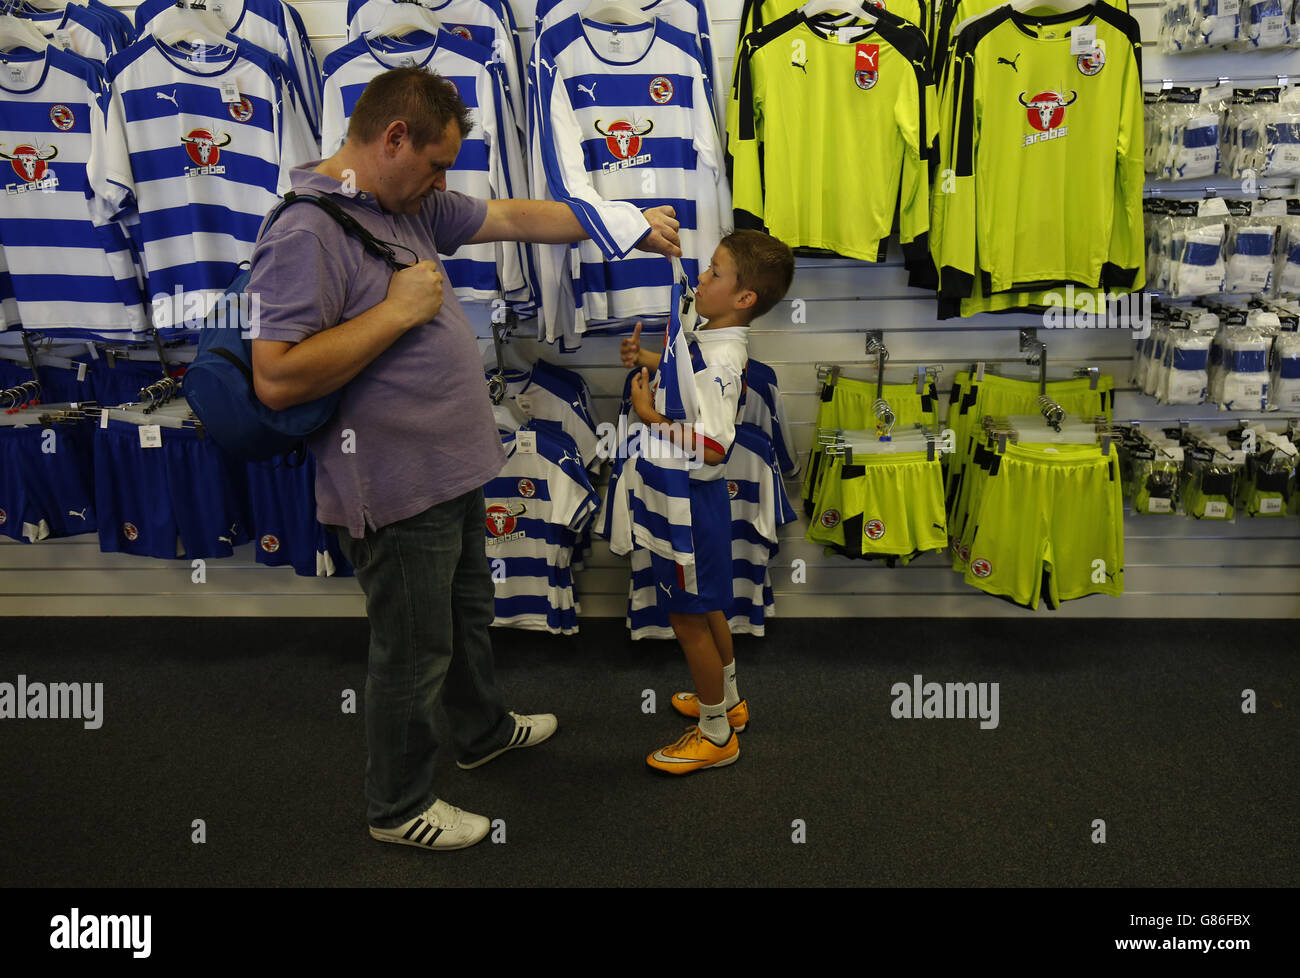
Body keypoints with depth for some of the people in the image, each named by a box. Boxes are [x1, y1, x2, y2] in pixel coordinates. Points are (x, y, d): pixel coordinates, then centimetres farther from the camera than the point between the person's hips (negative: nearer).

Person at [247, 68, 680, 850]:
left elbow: (516, 218, 15)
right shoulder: (307, 233, -21)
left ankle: (484, 730, 51)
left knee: (468, 616, 27)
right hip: (399, 493, -9)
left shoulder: (413, 205, 7)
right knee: (415, 653, 7)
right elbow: (278, 380, -28)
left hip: (454, 471, 9)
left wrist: (629, 226, 16)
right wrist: (396, 311, -24)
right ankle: (400, 806, 29)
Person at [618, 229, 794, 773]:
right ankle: (727, 700, 42)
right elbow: (690, 382, 24)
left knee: (688, 618, 3)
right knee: (704, 607, 24)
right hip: (687, 491, 10)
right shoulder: (716, 342, 4)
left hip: (691, 499, -10)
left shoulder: (720, 360, -26)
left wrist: (650, 417, -28)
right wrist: (647, 361, 9)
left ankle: (716, 735, 19)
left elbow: (713, 446, -32)